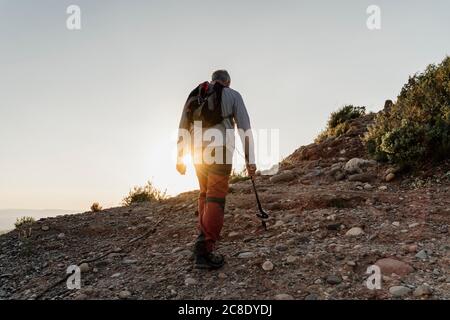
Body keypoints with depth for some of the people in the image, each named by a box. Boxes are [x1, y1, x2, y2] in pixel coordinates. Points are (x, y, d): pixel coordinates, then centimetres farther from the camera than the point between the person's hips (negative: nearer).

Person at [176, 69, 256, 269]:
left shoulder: (194, 96, 20)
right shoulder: (233, 95, 9)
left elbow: (183, 127, 16)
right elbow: (245, 128, 2)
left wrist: (180, 157, 19)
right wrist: (249, 159, 1)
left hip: (198, 150, 5)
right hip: (220, 149, -4)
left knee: (205, 192, 22)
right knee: (215, 197, -8)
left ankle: (204, 236, 22)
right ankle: (204, 250, -18)